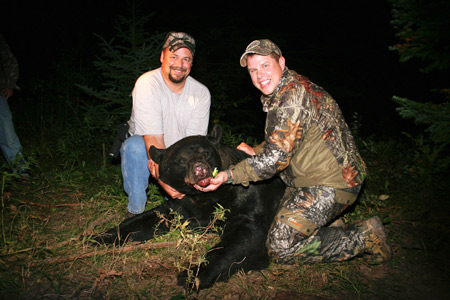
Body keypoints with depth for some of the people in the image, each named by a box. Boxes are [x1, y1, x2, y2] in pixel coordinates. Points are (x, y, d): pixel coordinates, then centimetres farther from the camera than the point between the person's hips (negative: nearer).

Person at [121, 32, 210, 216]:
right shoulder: (147, 83, -20)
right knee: (135, 145, -34)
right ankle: (135, 211, -18)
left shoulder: (201, 93, -10)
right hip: (146, 148, -3)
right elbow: (153, 137, -29)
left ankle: (175, 203, 8)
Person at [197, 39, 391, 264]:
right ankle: (332, 226, 18)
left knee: (281, 247, -11)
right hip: (308, 180, 10)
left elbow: (276, 159, -24)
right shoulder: (280, 93, 11)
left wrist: (228, 176, -23)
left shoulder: (292, 96, -22)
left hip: (330, 183, -10)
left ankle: (364, 237, -2)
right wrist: (255, 152, 17)